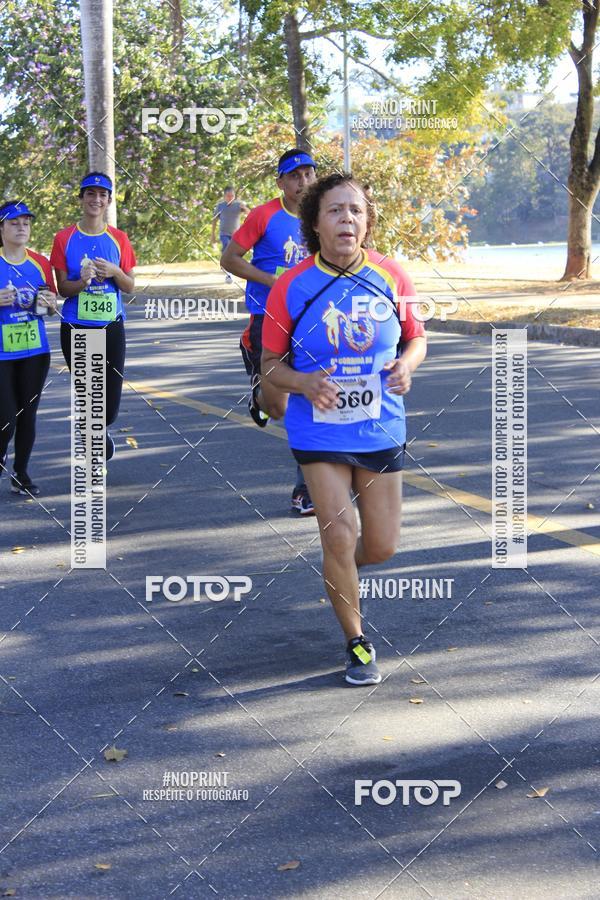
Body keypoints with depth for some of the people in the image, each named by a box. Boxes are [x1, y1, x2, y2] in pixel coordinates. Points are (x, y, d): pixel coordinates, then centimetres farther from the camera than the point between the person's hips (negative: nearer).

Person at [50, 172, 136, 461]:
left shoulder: (118, 239, 3)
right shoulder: (64, 239, -1)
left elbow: (130, 286, 6)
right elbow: (62, 288, -1)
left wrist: (114, 272, -15)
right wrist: (82, 281, -22)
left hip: (111, 328, 1)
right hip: (76, 329, -1)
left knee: (110, 408, 1)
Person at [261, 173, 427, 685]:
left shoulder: (391, 278, -5)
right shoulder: (292, 288, -10)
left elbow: (416, 338, 8)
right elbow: (271, 365, -2)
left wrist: (407, 363, -15)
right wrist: (305, 382, -23)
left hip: (381, 430, 2)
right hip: (320, 435, -2)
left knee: (382, 547, 8)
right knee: (339, 539, -6)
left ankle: (342, 571, 45)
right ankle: (357, 643, 16)